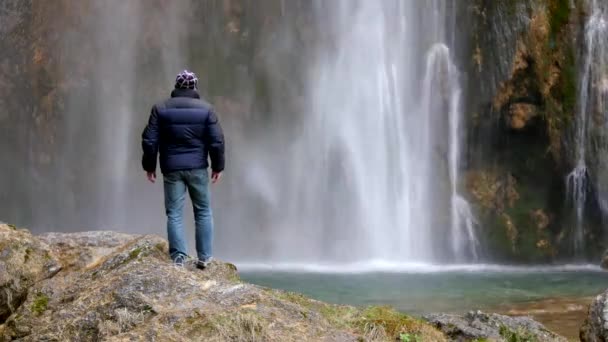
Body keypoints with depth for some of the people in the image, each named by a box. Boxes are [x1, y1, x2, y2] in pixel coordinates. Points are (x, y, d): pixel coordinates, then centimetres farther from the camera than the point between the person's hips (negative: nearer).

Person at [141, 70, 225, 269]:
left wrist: (149, 166, 9)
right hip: (198, 168, 0)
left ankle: (178, 256, -6)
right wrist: (218, 166, 7)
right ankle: (204, 257, 10)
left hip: (171, 168, 0)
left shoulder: (161, 109, 1)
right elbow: (217, 141, -3)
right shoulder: (206, 109, 0)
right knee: (203, 212, 11)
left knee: (174, 213, 3)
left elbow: (149, 141, -1)